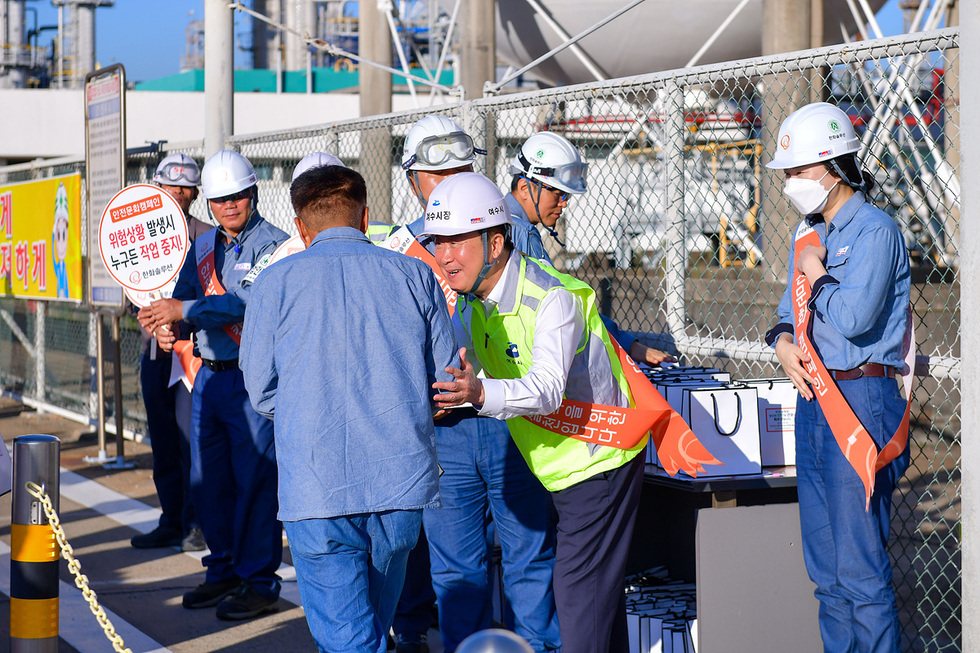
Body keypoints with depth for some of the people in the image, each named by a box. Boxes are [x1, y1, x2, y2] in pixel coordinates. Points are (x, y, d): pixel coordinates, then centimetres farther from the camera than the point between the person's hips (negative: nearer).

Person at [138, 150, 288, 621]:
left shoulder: (273, 245, -9)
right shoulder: (203, 248, 15)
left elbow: (255, 302, -22)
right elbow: (184, 296, 11)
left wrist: (186, 310, -24)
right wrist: (164, 323, -13)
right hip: (210, 374, 8)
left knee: (255, 479, -5)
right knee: (207, 479, 12)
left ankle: (258, 581, 3)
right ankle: (224, 569, 25)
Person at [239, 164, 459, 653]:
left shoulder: (275, 282, 2)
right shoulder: (415, 274, 6)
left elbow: (261, 393, 5)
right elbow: (445, 380, 9)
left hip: (317, 489, -3)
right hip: (402, 481, 3)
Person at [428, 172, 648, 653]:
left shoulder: (553, 297, -26)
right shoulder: (474, 303, 1)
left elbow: (546, 391, -39)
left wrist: (480, 394, -55)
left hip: (597, 460, -9)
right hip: (562, 466, 9)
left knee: (579, 588, -9)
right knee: (599, 586, 17)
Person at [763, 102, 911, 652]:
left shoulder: (875, 231, -11)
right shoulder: (809, 234, 15)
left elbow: (854, 317, -23)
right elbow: (791, 309, 21)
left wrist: (816, 276, -6)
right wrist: (784, 342, -1)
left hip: (861, 400, -9)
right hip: (814, 398, 9)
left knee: (861, 566, -7)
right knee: (824, 562, 12)